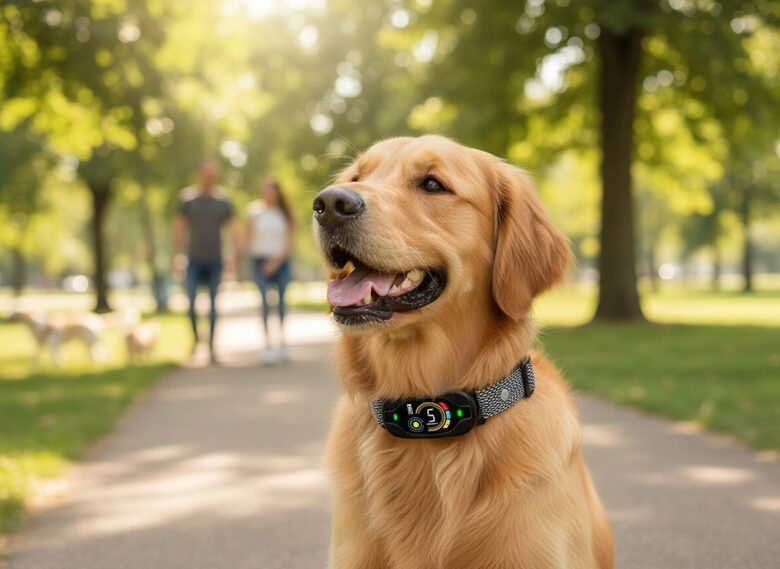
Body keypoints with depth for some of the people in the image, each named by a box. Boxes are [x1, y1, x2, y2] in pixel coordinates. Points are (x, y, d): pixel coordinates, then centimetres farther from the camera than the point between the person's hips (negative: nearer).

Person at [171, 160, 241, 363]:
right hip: (194, 260, -1)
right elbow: (179, 228, 7)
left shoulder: (223, 201, 3)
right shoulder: (188, 199, 2)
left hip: (215, 261, 1)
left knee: (213, 305, 3)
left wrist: (236, 255, -7)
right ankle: (195, 337, 12)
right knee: (191, 301, -12)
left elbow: (233, 230, 4)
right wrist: (175, 255, 2)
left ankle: (211, 346, 10)